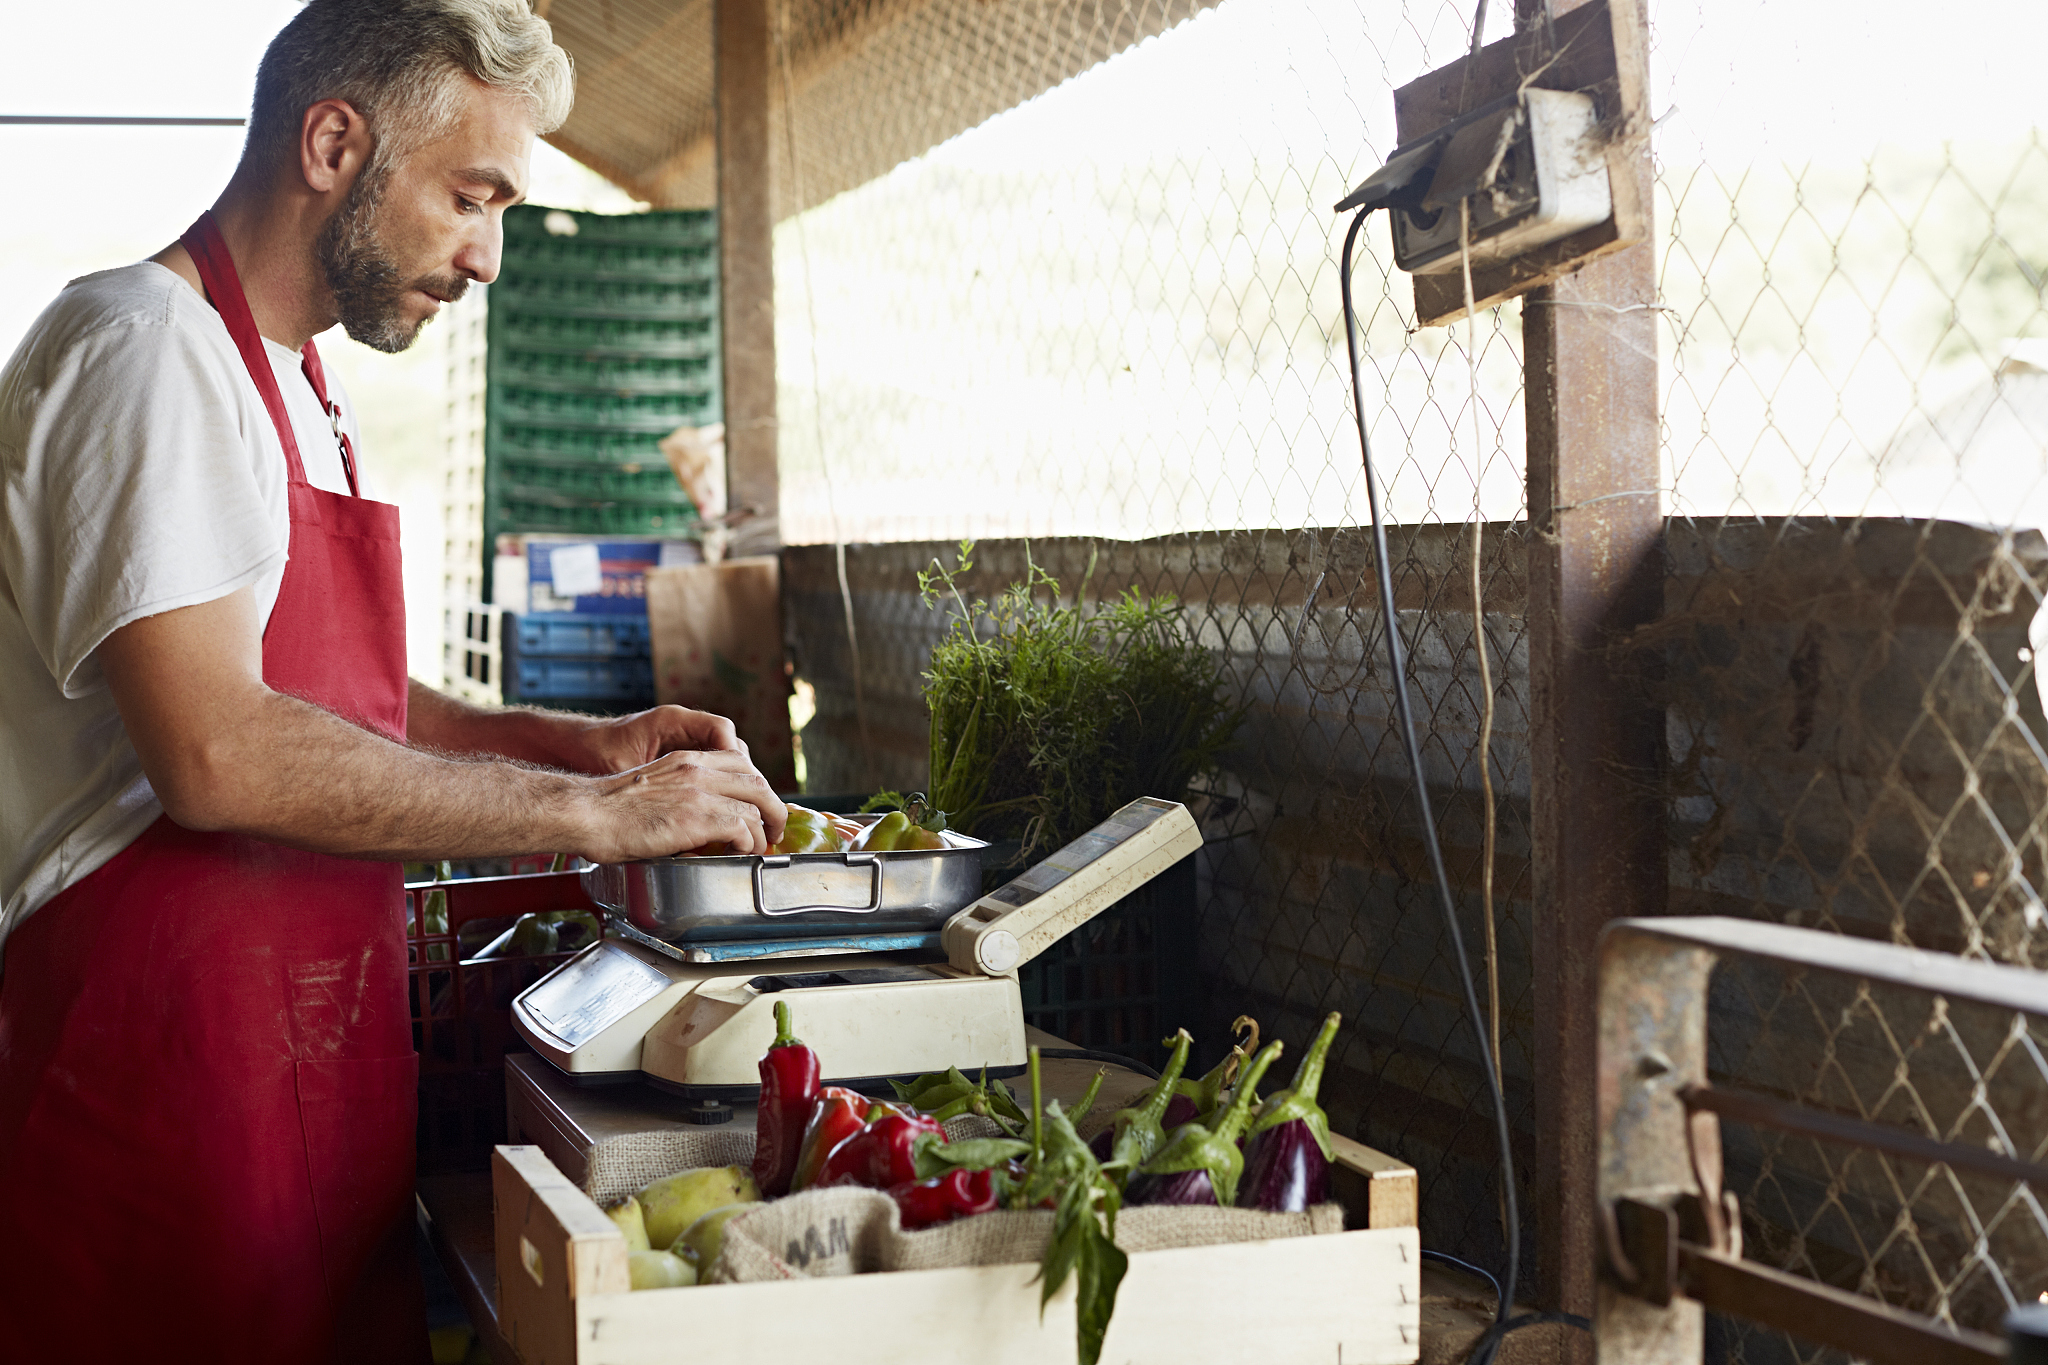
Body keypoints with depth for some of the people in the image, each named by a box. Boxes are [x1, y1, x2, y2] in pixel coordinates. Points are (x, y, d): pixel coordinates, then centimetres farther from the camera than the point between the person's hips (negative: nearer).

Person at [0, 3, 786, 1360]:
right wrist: (592, 813, -19)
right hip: (165, 1055, -9)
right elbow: (216, 756, -24)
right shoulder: (141, 345, -13)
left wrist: (580, 739, 10)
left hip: (320, 1052, 9)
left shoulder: (308, 388, 18)